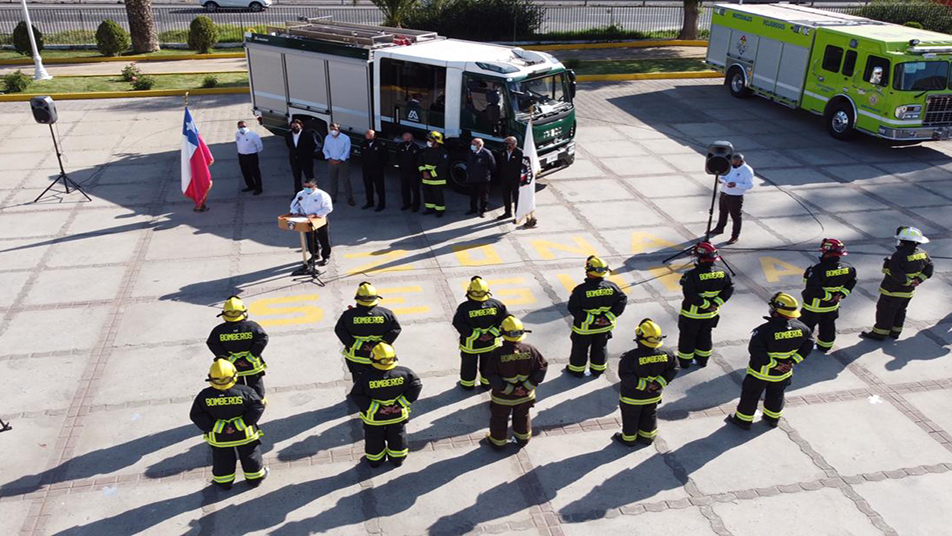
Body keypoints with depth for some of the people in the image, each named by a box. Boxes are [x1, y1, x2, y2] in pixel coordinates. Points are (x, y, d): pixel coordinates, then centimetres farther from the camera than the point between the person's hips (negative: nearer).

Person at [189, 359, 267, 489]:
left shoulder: (204, 396, -18)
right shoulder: (244, 391, -23)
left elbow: (196, 415, -12)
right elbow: (258, 407, -21)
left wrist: (211, 427, -12)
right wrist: (242, 423, -18)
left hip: (219, 438, 1)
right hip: (245, 434, -1)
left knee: (222, 459, 24)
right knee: (250, 456, 21)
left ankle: (223, 482, 40)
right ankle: (255, 478, 39)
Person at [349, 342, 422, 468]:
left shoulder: (366, 377, -26)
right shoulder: (404, 373, -22)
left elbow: (356, 395, -23)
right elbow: (417, 385, -15)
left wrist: (376, 408, -18)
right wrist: (401, 403, -13)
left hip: (374, 418, -1)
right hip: (397, 416, 1)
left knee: (374, 442, 25)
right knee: (397, 439, 28)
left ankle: (375, 460, 47)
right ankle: (397, 459, 48)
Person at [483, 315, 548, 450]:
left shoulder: (497, 354, -24)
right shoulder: (530, 350, -16)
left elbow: (491, 375, -24)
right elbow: (542, 367, -10)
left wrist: (507, 389, -17)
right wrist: (528, 386, -11)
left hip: (503, 397, -3)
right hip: (525, 396, 3)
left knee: (499, 419, 23)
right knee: (522, 416, 29)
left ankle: (498, 442, 41)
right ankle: (523, 438, 49)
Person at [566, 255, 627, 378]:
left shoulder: (581, 290, -26)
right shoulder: (611, 287, -15)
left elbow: (573, 308, -25)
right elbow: (622, 300, -10)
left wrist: (591, 319, -20)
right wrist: (609, 317, -13)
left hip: (584, 328, -3)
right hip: (604, 327, 3)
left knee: (580, 348, 19)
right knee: (600, 347, 25)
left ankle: (576, 370, 37)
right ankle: (597, 369, 42)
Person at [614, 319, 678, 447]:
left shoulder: (631, 357, -31)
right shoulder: (665, 353, -16)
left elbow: (625, 375, -29)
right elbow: (673, 369, -6)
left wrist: (643, 385, -20)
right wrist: (660, 383, -9)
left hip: (633, 396, -4)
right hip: (654, 395, 4)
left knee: (630, 417, 20)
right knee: (649, 416, 27)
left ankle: (628, 439, 39)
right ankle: (647, 437, 46)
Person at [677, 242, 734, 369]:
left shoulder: (693, 275, -27)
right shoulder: (722, 273, -9)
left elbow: (690, 294, -29)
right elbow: (729, 288, -3)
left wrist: (706, 304, -17)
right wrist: (715, 303, -8)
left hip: (692, 314, -5)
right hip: (711, 315, 5)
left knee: (687, 336, 15)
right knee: (705, 335, 24)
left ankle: (684, 360, 30)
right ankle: (702, 359, 39)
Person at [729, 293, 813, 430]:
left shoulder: (765, 330, -32)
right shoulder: (801, 328, -14)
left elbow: (755, 350, -34)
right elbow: (808, 344, -2)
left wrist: (775, 364, -24)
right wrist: (793, 361, -5)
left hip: (760, 372, -5)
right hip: (783, 373, 5)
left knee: (750, 394, 17)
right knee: (776, 395, 28)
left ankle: (743, 420, 32)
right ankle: (772, 419, 47)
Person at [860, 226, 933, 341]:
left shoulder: (899, 255, -29)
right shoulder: (922, 254, -2)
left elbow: (895, 273, -33)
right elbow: (929, 268, 8)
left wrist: (907, 281, -18)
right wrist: (919, 279, 1)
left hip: (893, 291, -8)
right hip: (908, 292, 8)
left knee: (885, 311, 7)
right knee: (900, 311, 22)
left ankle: (879, 333, 17)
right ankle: (895, 331, 35)